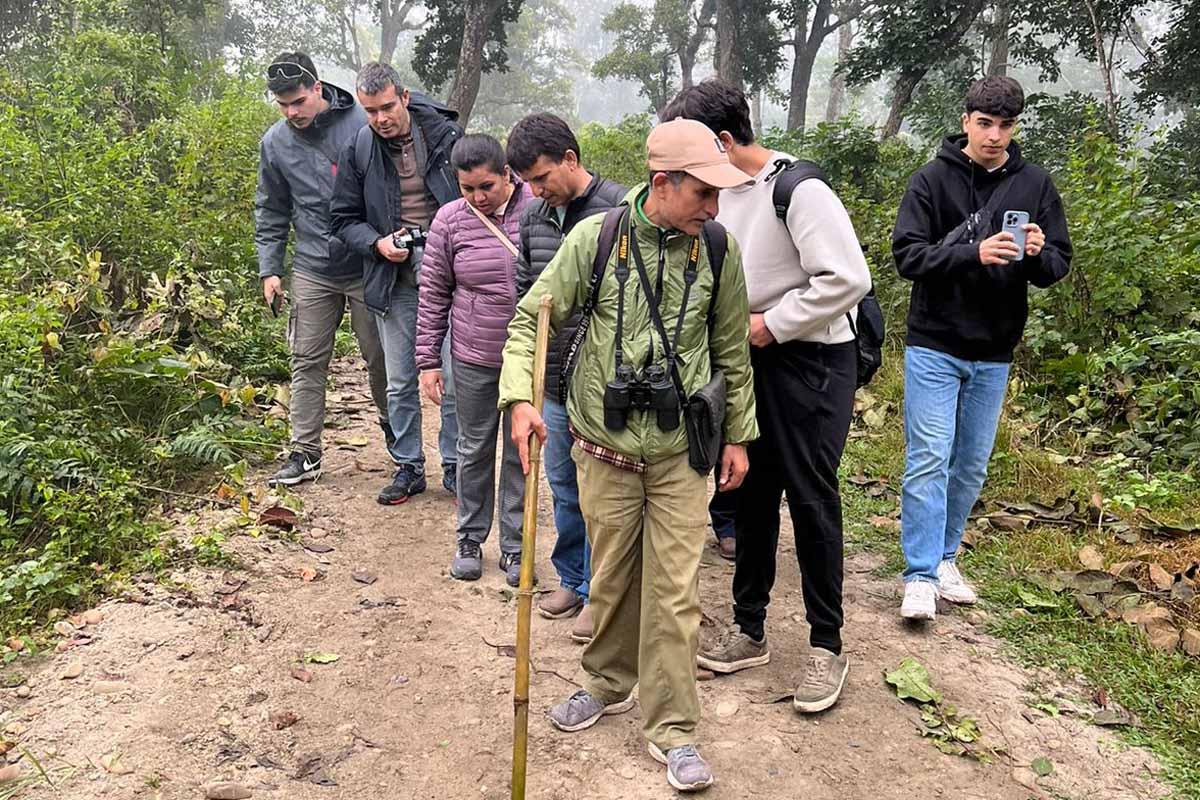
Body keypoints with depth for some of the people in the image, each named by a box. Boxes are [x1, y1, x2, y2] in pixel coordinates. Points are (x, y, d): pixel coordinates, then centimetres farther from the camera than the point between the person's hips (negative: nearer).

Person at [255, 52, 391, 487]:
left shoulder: (361, 123, -7)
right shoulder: (275, 143, 4)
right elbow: (271, 212, 12)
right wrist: (269, 269, 5)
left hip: (367, 267, -3)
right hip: (312, 271, 3)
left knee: (381, 357, 8)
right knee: (307, 363, 4)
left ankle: (394, 428, 30)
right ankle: (305, 453, 13)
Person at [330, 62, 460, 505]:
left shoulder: (447, 135, -2)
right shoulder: (357, 150, 2)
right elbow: (345, 218, 9)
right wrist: (378, 243, -10)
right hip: (395, 283, 2)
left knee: (456, 377, 2)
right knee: (400, 382, 9)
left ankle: (455, 466, 18)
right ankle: (408, 466, 24)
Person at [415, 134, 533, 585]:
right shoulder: (450, 220, -3)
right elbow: (434, 295, 3)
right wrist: (428, 361, 2)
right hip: (474, 358, 1)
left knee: (521, 451, 9)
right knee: (474, 449, 13)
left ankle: (514, 545, 23)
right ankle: (470, 539, 30)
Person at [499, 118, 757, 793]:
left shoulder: (720, 247, -4)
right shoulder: (596, 238, -9)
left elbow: (731, 350, 6)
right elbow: (532, 319, -3)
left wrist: (739, 435, 10)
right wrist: (520, 397, -18)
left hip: (681, 450, 0)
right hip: (605, 444, 0)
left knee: (675, 590, 3)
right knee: (611, 578, 15)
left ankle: (673, 729, 18)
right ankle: (610, 684, 40)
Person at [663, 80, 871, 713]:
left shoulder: (799, 189, -17)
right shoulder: (720, 191, 7)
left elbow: (848, 279, -23)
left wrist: (772, 324, -17)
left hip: (811, 361, -8)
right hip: (748, 358, 8)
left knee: (810, 500, -1)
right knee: (752, 494, 13)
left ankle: (826, 646, 16)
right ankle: (749, 630, 27)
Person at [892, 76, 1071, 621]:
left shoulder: (1035, 185, 4)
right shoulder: (933, 179, -4)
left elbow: (1059, 265, 5)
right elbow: (907, 254, -11)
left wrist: (1039, 255, -18)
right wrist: (974, 253, -25)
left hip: (994, 354, 4)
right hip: (934, 346, -3)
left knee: (971, 466, 11)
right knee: (928, 460, -6)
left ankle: (944, 557, 27)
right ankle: (921, 576, 1)